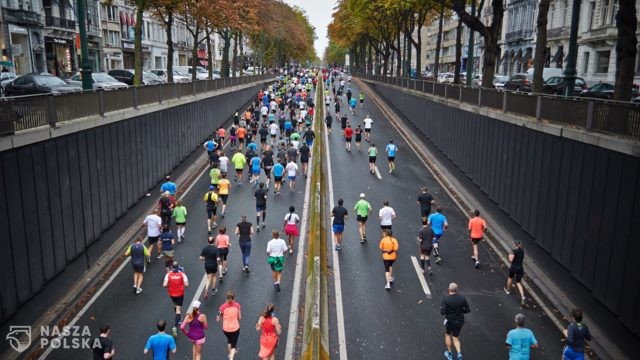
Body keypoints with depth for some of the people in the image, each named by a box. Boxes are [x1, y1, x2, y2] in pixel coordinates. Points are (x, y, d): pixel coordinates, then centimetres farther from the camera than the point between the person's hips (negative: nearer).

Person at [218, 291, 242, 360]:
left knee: (229, 340, 31)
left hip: (226, 328, 2)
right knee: (233, 345, 10)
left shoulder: (223, 307, -16)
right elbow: (239, 317, -4)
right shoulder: (237, 305, -13)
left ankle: (230, 354, 50)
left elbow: (218, 319, -12)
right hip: (235, 328, -2)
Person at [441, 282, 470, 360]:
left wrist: (447, 312, 1)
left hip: (449, 320, -2)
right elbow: (467, 310, -3)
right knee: (455, 338, 19)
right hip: (459, 321, 2)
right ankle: (459, 353, -2)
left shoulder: (445, 299, -20)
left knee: (448, 335, 23)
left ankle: (449, 354, 30)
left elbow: (442, 312, -22)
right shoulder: (462, 298, -10)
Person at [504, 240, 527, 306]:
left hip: (514, 267, -5)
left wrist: (510, 256, -4)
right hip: (520, 268, 5)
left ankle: (508, 290, 48)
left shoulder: (514, 251, -18)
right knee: (518, 283, 8)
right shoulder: (522, 250, 3)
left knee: (510, 278, 25)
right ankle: (523, 297, -10)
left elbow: (510, 260, -22)